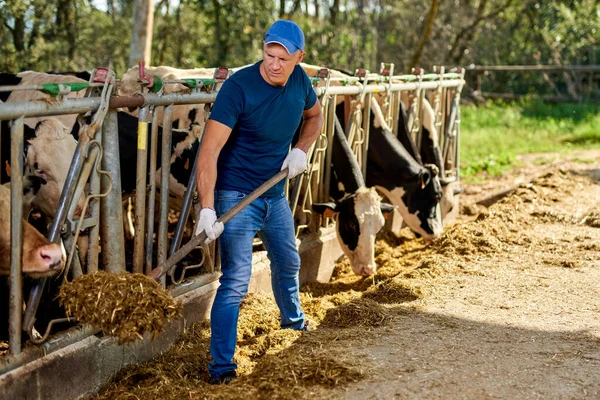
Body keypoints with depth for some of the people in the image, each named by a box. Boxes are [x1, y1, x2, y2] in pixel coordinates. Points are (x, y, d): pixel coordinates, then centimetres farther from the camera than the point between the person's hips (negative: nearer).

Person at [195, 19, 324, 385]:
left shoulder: (299, 81, -5)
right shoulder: (239, 86, -24)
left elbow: (315, 116, 17)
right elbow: (210, 150, -29)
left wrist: (301, 151, -3)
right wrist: (207, 208, -37)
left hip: (275, 194, 7)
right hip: (236, 194, -7)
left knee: (288, 262, 26)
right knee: (236, 280, -14)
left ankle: (293, 320, 54)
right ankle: (222, 366, -6)